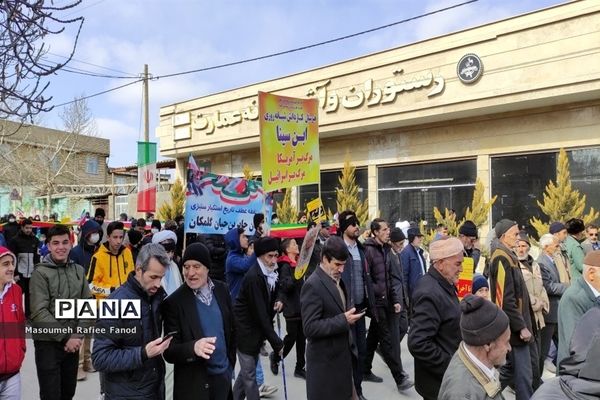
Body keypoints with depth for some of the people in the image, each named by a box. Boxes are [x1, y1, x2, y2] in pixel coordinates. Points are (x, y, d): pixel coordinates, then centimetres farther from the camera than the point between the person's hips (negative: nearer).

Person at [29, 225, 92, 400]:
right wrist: (65, 338, -16)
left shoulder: (79, 270, 5)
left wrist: (77, 336, -7)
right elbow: (39, 313, -15)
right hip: (48, 344, -4)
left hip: (73, 343, 5)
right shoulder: (40, 273, -9)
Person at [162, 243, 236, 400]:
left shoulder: (222, 290, -3)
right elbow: (169, 353, -14)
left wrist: (230, 363, 11)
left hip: (223, 376, 4)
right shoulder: (173, 302, -15)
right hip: (194, 384, -3)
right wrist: (193, 348, -32)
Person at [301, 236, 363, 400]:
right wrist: (343, 320, -25)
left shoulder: (337, 279, 8)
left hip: (343, 355, 8)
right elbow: (310, 328, -24)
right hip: (325, 360, -8)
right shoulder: (313, 285, -20)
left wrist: (349, 314, 0)